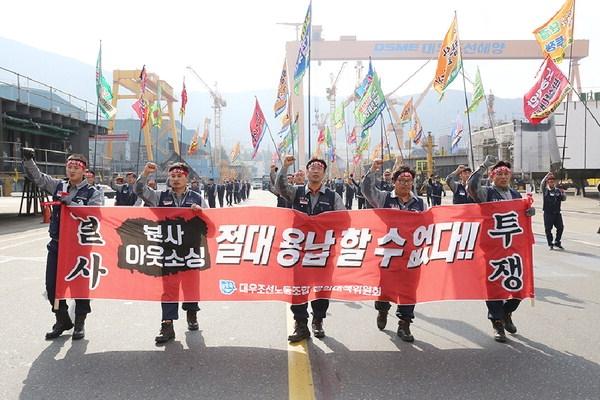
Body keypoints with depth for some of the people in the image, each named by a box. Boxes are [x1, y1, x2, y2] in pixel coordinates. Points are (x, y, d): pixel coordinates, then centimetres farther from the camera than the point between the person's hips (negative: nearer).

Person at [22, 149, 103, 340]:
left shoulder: (93, 193, -3)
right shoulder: (58, 186, 10)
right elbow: (36, 176, 9)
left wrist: (70, 203, -22)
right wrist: (28, 159, -7)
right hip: (56, 244, 4)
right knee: (52, 284, 7)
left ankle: (79, 323, 21)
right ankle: (62, 320, 26)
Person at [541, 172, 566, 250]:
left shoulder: (558, 190, 9)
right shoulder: (545, 190, 1)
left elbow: (564, 199, 11)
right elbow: (542, 184, -16)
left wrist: (563, 193, -10)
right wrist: (547, 176, -25)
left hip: (557, 213, 3)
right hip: (548, 213, -3)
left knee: (560, 227, 2)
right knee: (548, 229, 0)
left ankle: (557, 243, 20)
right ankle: (550, 244, 13)